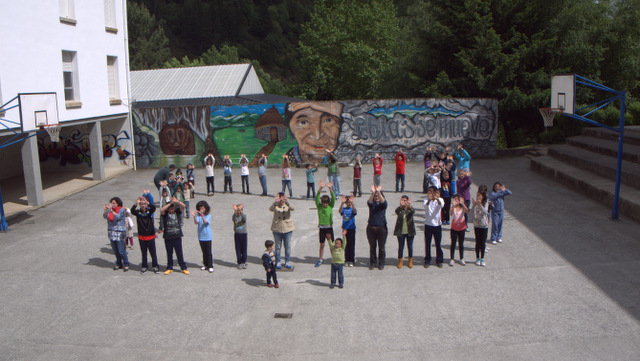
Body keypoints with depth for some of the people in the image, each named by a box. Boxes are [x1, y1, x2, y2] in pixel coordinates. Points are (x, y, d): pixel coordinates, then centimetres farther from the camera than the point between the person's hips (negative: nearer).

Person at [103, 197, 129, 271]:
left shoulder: (122, 210, -8)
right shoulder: (109, 210, 6)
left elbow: (118, 217, -24)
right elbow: (105, 216, -6)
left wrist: (111, 210, -33)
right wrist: (106, 210, -24)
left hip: (119, 233, -5)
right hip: (111, 232, 6)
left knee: (121, 251, -5)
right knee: (115, 250, 12)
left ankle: (126, 264, 10)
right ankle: (118, 264, 26)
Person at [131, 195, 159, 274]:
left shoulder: (149, 211, -1)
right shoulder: (138, 212, 0)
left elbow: (153, 207, -22)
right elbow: (132, 211, -21)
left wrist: (147, 202, -38)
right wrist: (136, 203, -37)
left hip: (150, 235, -1)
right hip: (141, 236, 1)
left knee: (153, 252, 5)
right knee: (143, 253, 11)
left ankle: (155, 266, 17)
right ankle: (144, 266, 24)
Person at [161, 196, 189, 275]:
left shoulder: (177, 212, 1)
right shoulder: (165, 214, -3)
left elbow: (183, 206, -13)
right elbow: (161, 210, -25)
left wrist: (177, 201, -30)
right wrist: (170, 203, -26)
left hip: (177, 237, 0)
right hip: (168, 238, 0)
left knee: (180, 253, 6)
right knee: (169, 254, 12)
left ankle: (183, 268, 15)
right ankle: (169, 268, 26)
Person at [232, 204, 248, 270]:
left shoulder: (244, 215, -2)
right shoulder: (235, 216, 0)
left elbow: (244, 219, -25)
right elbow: (233, 219, -24)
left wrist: (241, 211, -39)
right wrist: (235, 211, -38)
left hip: (244, 234, 0)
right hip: (237, 234, 0)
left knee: (244, 249, 5)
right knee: (238, 249, 3)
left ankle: (244, 262, 18)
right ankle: (239, 263, 12)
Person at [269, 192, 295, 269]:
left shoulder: (287, 205, -4)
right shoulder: (276, 205, -5)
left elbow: (293, 208, -26)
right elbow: (271, 209, -27)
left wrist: (287, 202, -43)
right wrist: (275, 202, -45)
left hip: (287, 229, 1)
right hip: (277, 229, 0)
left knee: (288, 246, 9)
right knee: (277, 246, 9)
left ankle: (287, 261, 24)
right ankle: (278, 262, 22)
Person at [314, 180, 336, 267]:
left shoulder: (330, 206, -1)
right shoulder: (319, 206, -2)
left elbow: (333, 198, -15)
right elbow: (317, 198, -15)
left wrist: (330, 188, -28)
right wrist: (320, 188, -28)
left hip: (329, 227, 0)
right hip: (321, 228, 0)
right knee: (322, 245, 8)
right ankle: (320, 260, 19)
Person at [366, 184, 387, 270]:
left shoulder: (383, 204, 2)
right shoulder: (372, 204, 3)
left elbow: (383, 201, -22)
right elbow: (369, 201, -20)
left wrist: (379, 192, -38)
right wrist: (372, 193, -39)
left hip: (381, 228, -1)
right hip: (371, 228, 1)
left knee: (381, 247, 4)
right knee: (372, 247, 8)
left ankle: (381, 264, 16)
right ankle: (372, 263, 20)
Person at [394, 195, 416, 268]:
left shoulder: (410, 209, -3)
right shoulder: (400, 209, -4)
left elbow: (413, 211, -26)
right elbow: (396, 211, -28)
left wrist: (409, 206, -50)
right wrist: (401, 206, -50)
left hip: (410, 231, 0)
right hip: (400, 232, 0)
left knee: (410, 247, 10)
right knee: (400, 247, 8)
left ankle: (410, 261, 26)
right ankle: (400, 261, 22)